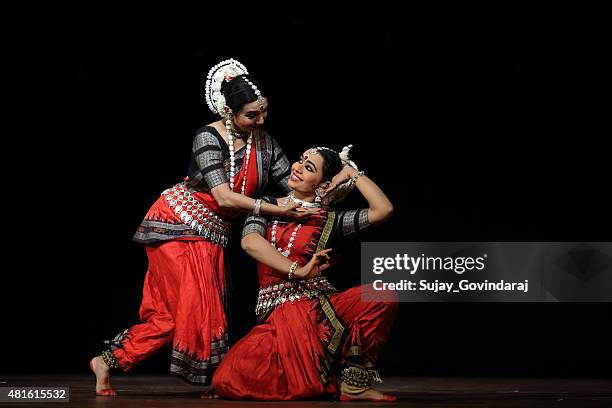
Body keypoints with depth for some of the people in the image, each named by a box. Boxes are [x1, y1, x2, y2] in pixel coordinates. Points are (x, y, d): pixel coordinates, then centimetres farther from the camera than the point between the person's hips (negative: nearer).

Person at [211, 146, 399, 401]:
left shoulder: (329, 221, 9)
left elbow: (383, 210, -4)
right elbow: (250, 241, -10)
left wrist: (352, 173, 4)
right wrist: (298, 271, -18)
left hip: (320, 306, 0)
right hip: (277, 312, 0)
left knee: (384, 294, -29)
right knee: (228, 382, -26)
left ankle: (354, 384, -13)